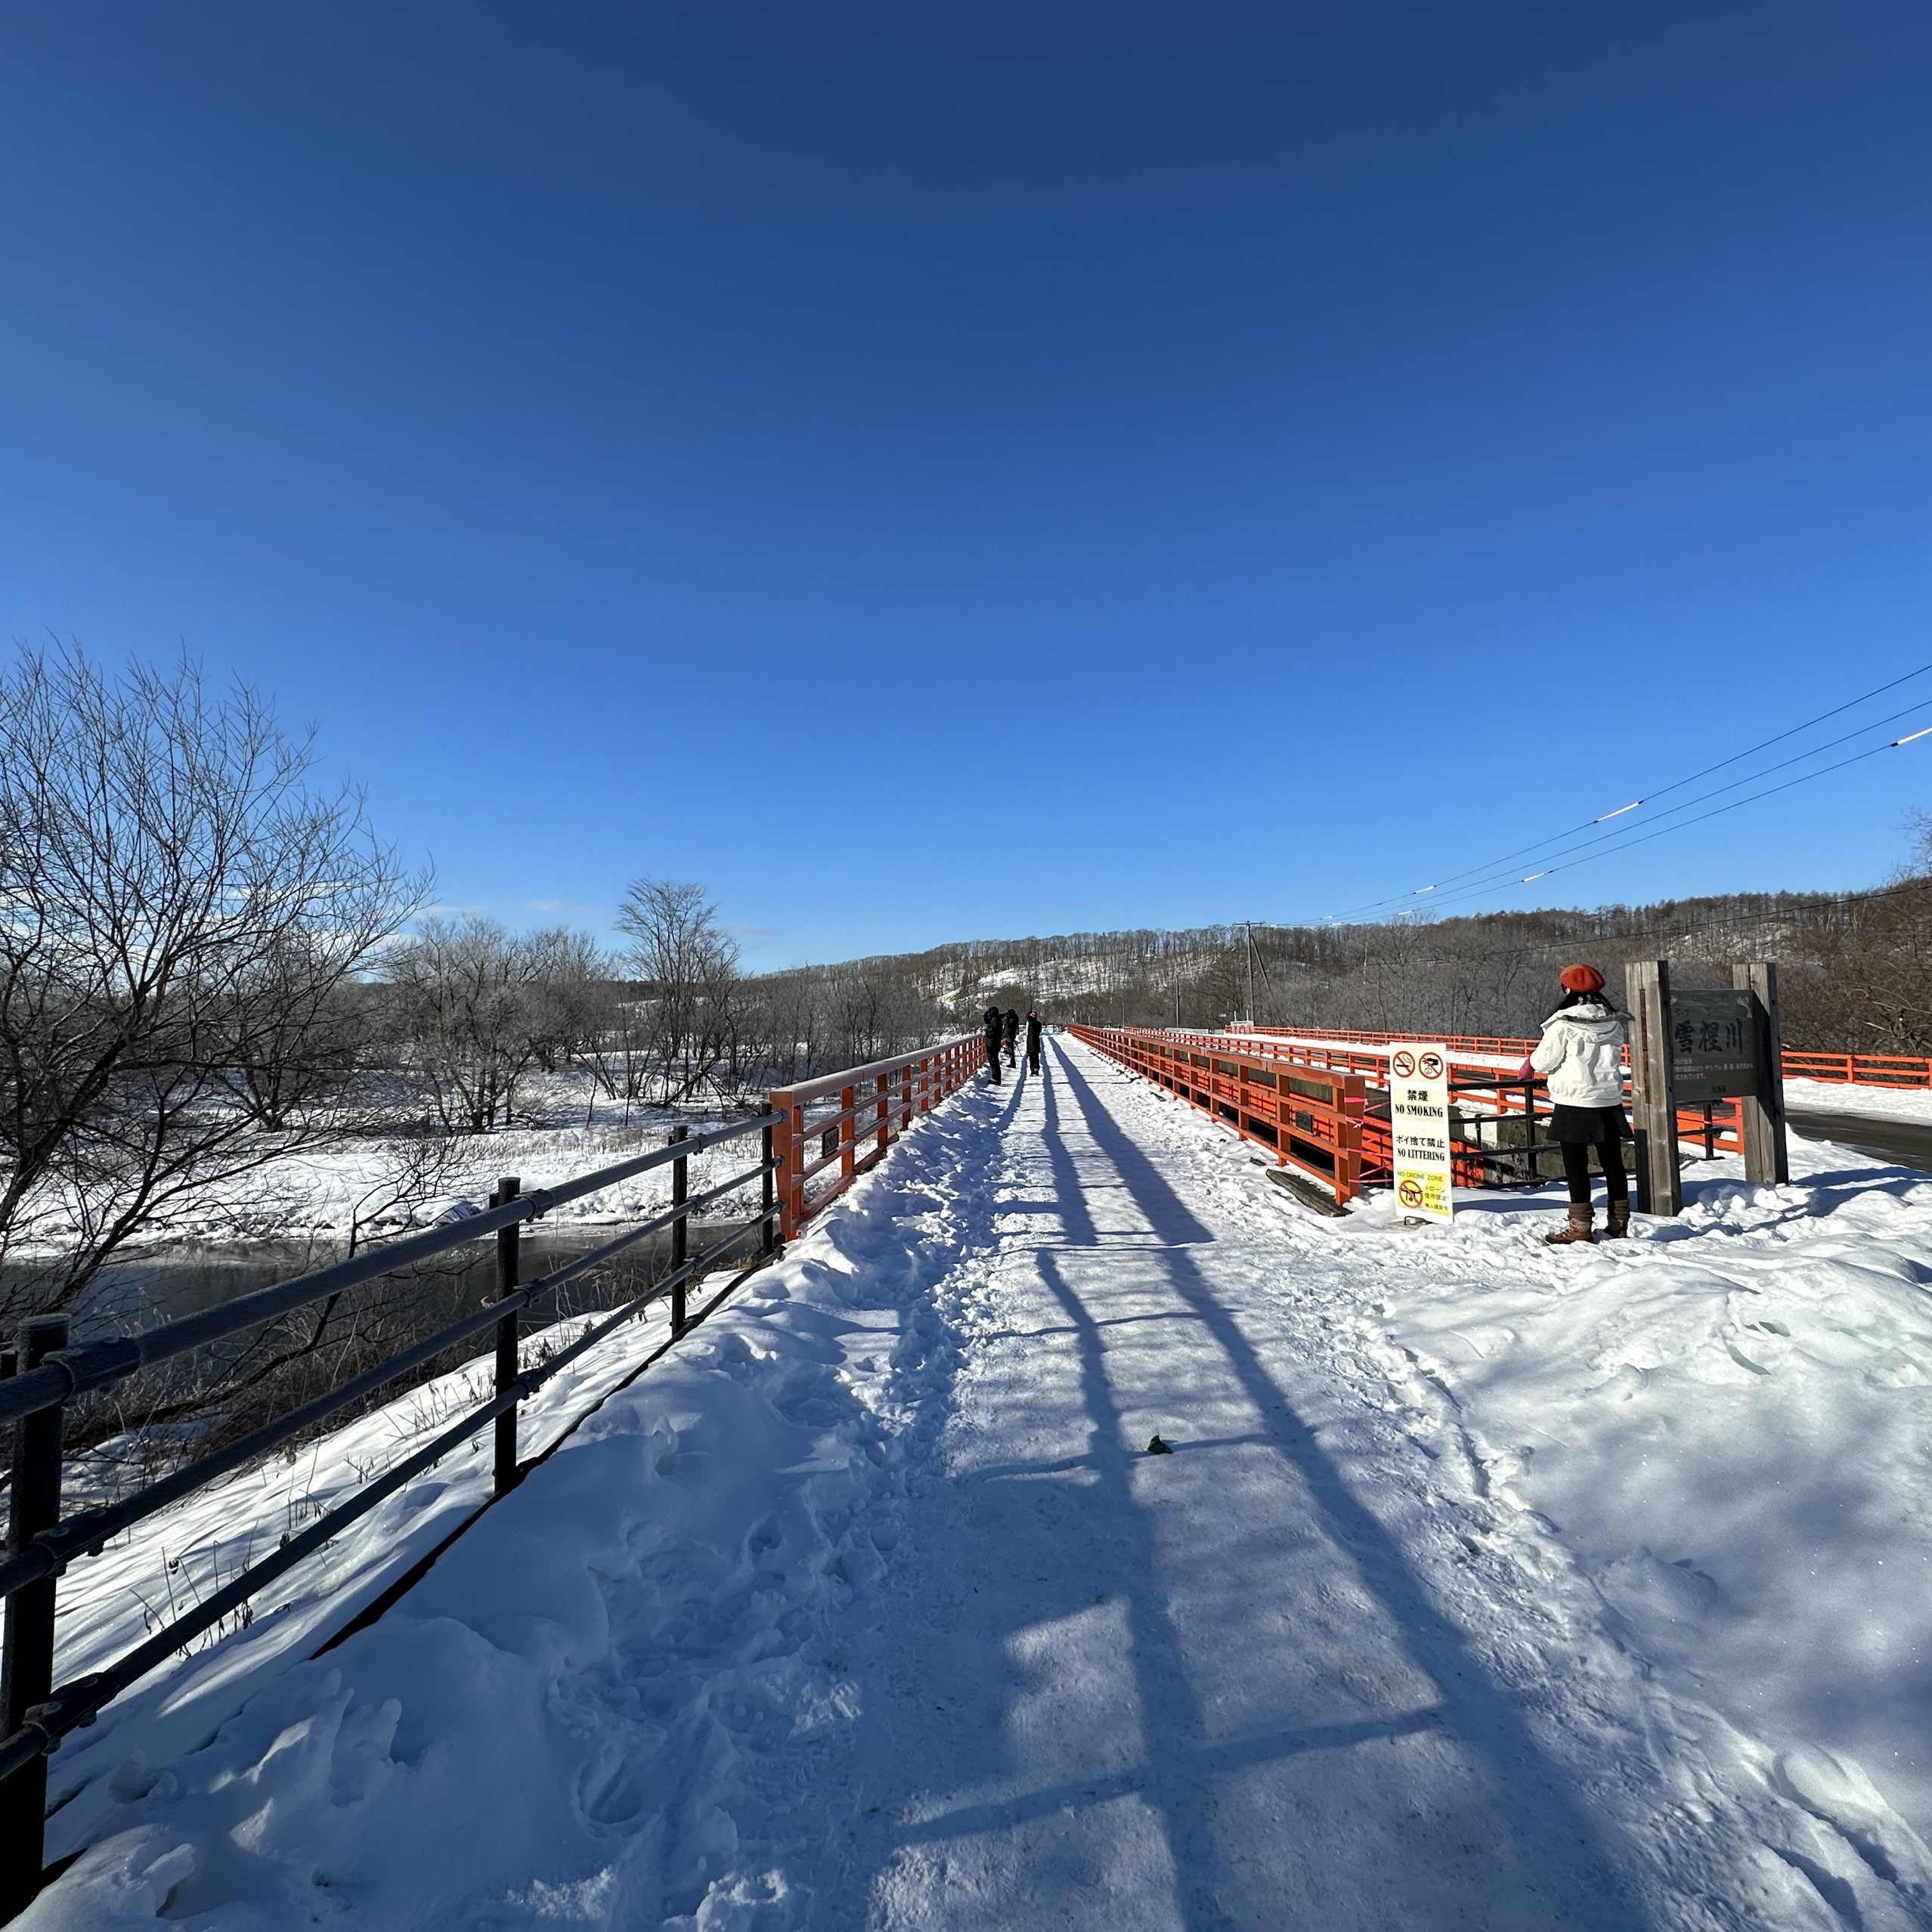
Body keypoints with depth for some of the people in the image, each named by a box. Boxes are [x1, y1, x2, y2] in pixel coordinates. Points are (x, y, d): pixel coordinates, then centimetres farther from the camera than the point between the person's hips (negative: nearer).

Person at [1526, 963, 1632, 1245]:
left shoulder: (1563, 1024, -15)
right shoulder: (1614, 1022, 4)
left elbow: (1545, 1061, -11)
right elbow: (1616, 1055, 15)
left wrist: (1531, 1063, 12)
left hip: (1574, 1102, -6)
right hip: (1609, 1100, 6)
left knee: (1575, 1164, 2)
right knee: (1612, 1161, 15)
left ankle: (1581, 1227, 5)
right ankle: (1619, 1222, 23)